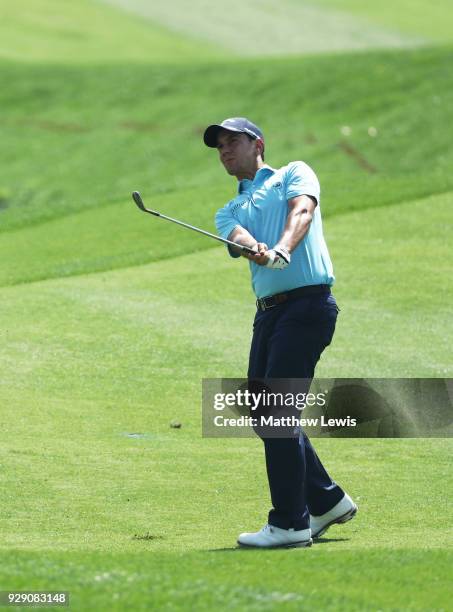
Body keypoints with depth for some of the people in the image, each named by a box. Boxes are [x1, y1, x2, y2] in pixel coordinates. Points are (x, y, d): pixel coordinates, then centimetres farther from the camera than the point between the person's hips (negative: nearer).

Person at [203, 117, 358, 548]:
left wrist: (282, 249, -34)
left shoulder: (293, 174, 10)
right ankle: (327, 501, 22)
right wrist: (255, 249, -26)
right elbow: (239, 236, 0)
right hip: (267, 313, 7)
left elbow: (301, 211, -12)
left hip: (307, 303, -7)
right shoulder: (229, 212, 24)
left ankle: (290, 523, -12)